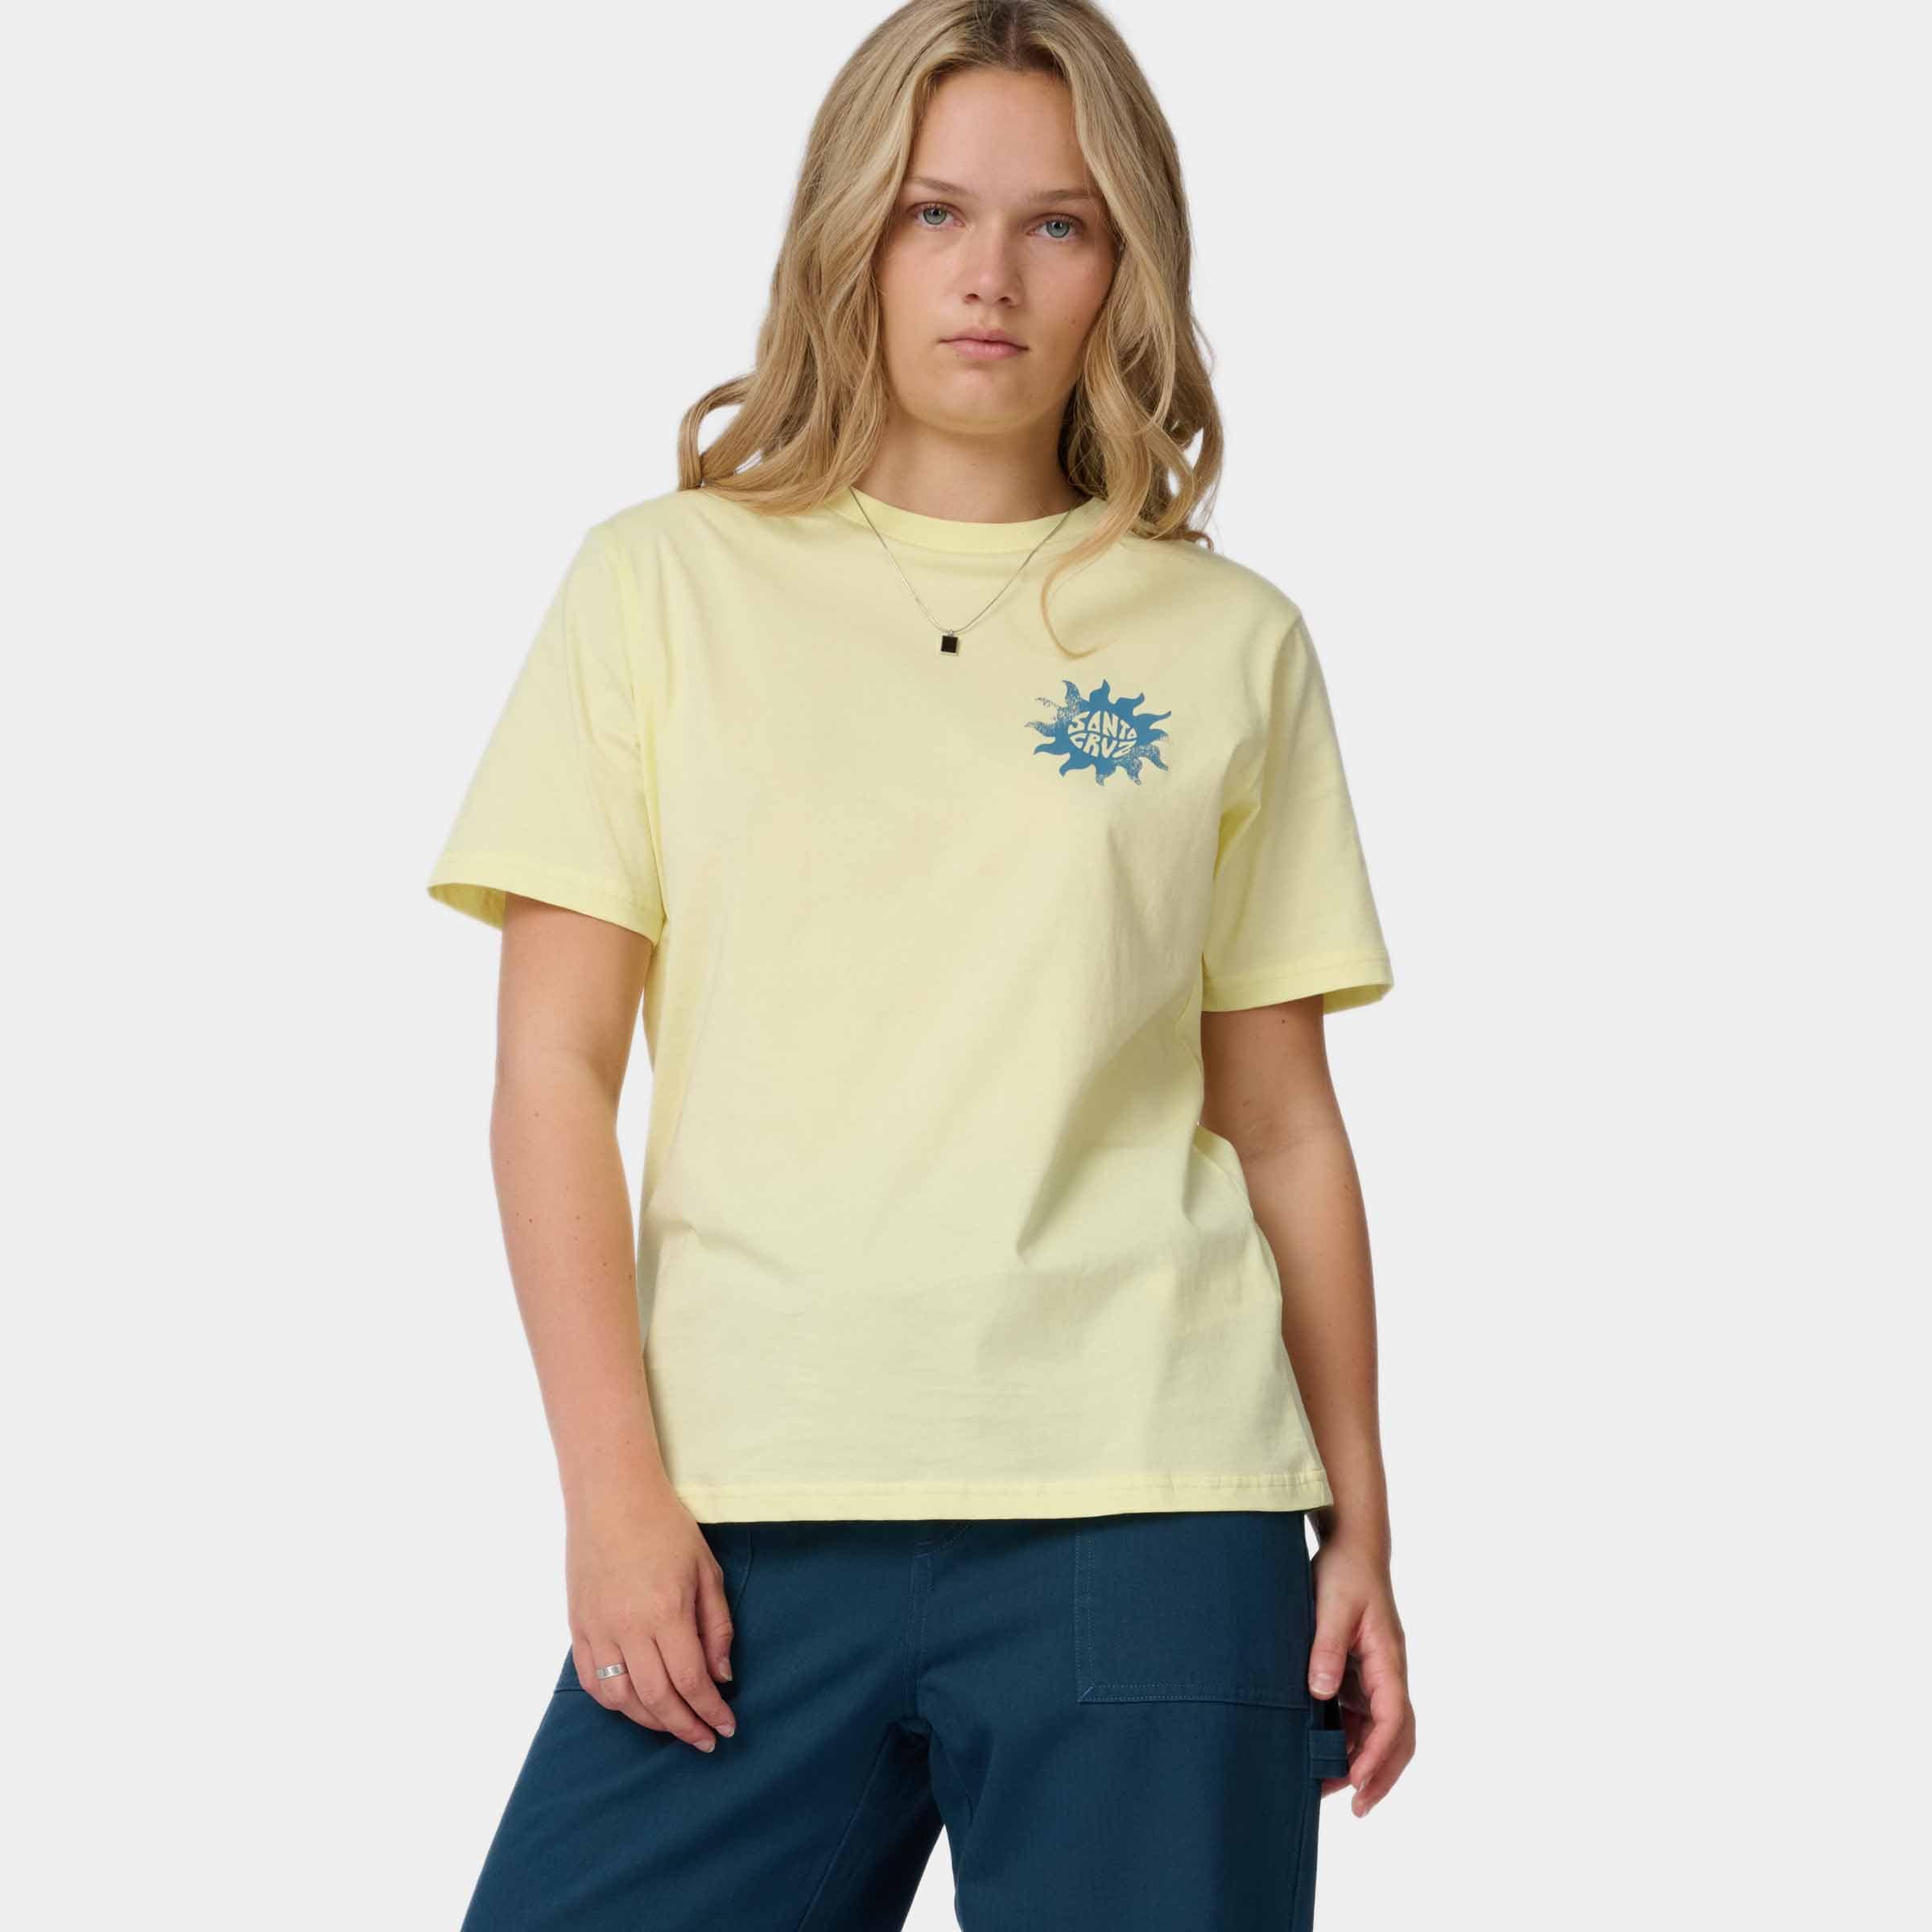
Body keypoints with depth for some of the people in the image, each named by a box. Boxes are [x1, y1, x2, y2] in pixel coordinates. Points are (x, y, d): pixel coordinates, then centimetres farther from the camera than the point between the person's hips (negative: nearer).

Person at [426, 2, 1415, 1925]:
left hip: (1146, 1505, 1)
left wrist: (1357, 1527, 8)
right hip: (750, 1513, 0)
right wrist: (614, 1487, -5)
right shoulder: (665, 583, 7)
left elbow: (1283, 1128, 11)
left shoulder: (1232, 643, 9)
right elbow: (553, 1072, 3)